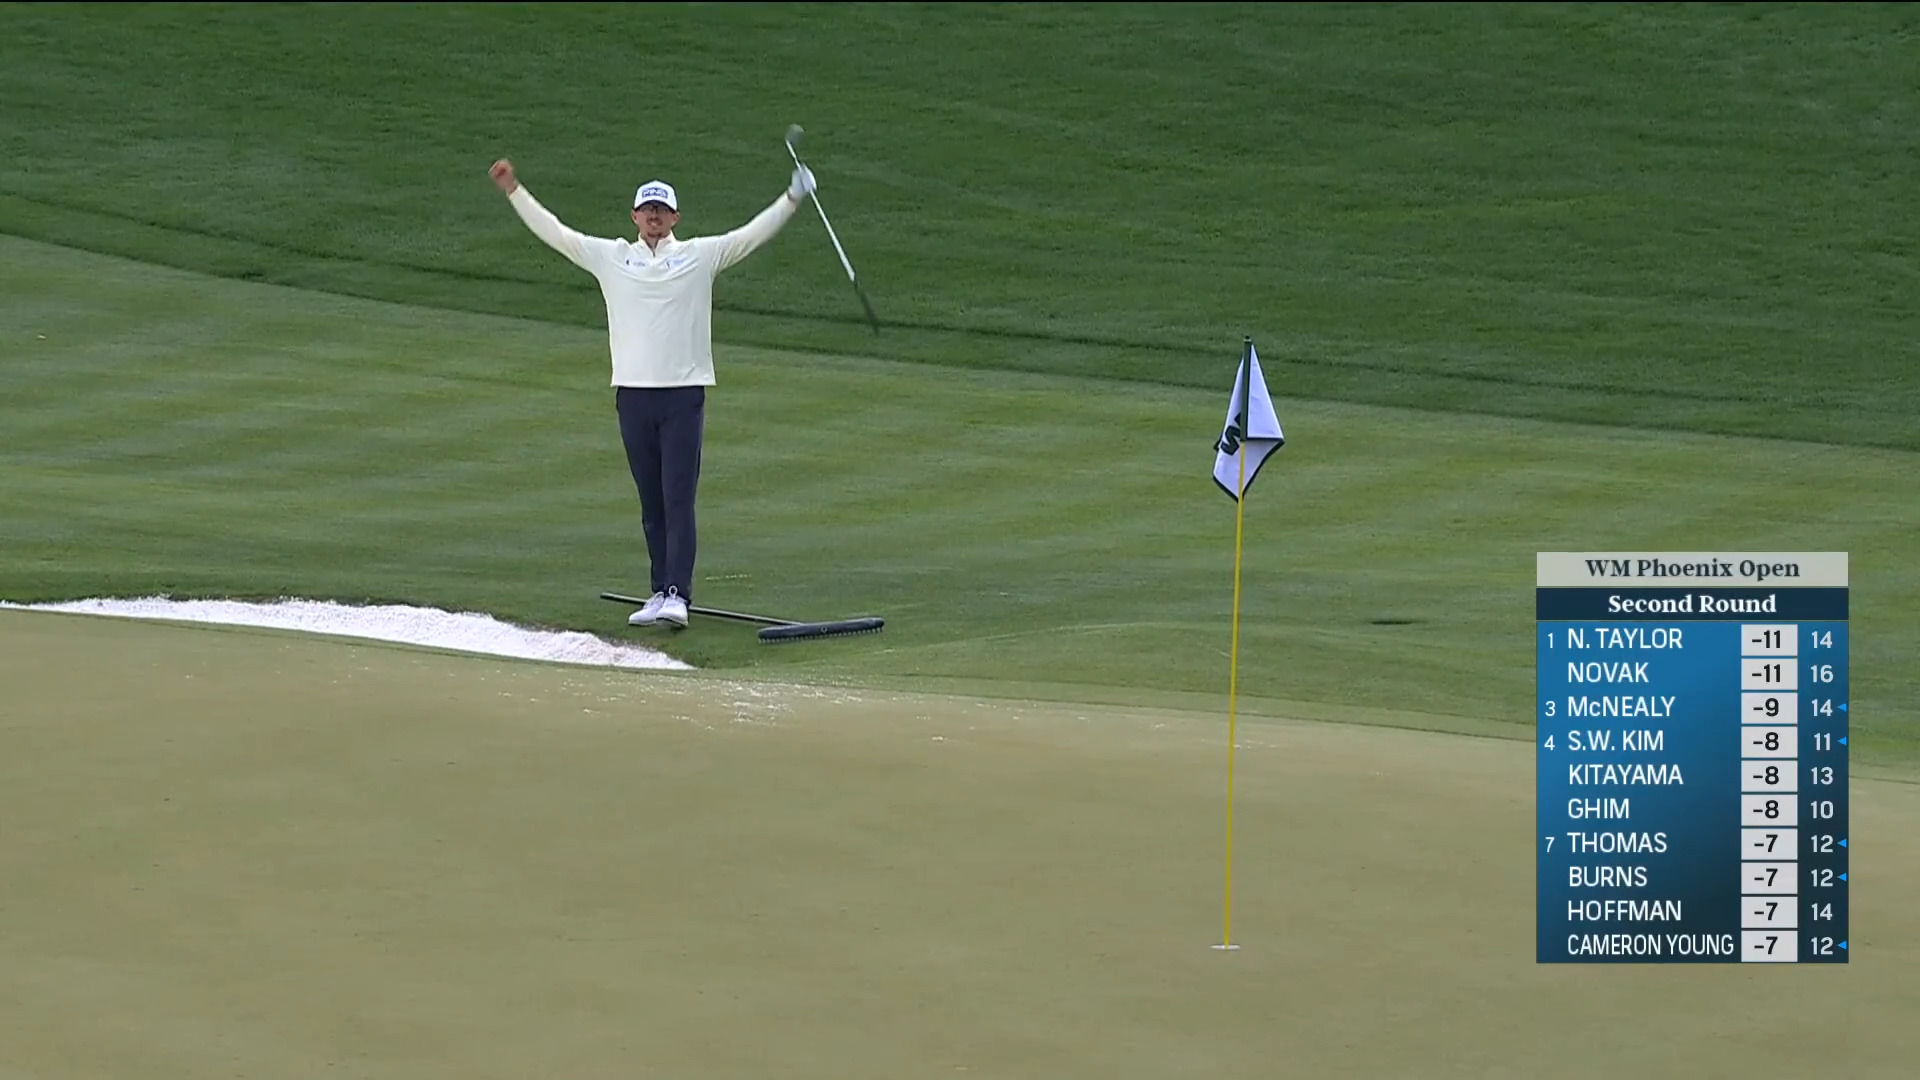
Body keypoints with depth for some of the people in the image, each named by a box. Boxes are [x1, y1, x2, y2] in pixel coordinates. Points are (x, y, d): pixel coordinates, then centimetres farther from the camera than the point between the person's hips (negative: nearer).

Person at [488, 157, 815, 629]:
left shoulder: (700, 256, 4)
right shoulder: (610, 257, 9)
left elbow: (753, 233, -1)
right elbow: (552, 231, 9)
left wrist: (792, 200, -13)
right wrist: (514, 191, 4)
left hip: (684, 394, -3)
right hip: (632, 394, 3)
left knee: (679, 498, -9)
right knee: (651, 502, 8)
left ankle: (677, 595, -14)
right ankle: (660, 591, 15)